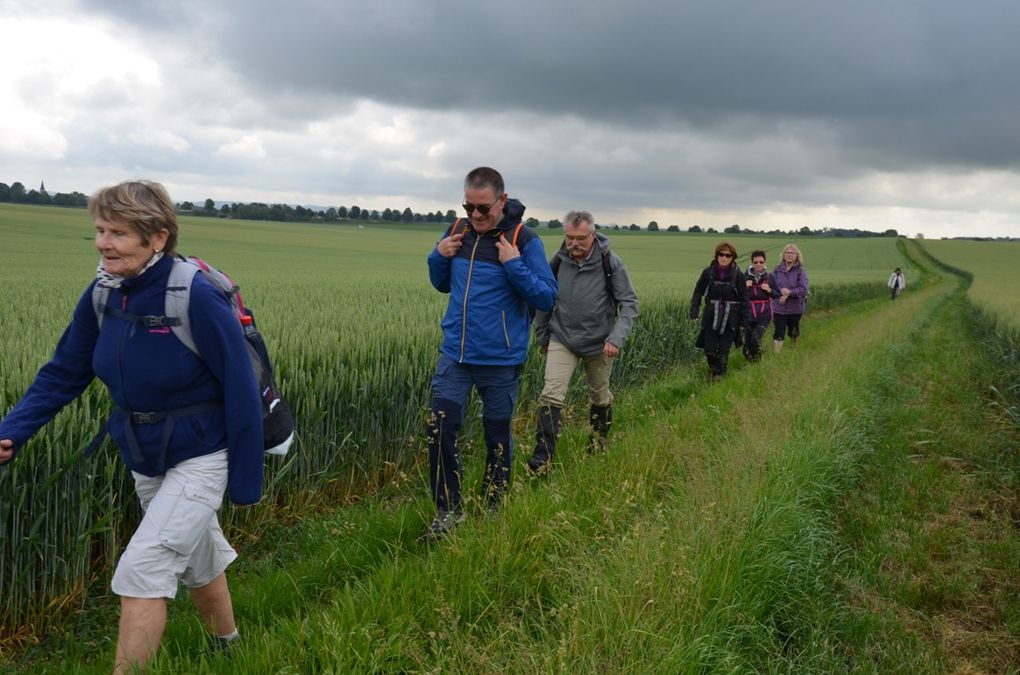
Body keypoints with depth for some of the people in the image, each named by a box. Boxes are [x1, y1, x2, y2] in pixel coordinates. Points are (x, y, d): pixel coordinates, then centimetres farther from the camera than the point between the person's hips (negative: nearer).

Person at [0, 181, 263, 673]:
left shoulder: (197, 298, -25)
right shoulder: (103, 295, -7)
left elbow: (240, 390, -20)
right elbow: (64, 371, 1)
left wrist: (245, 481, -16)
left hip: (199, 457, -6)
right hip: (144, 458, 7)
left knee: (141, 570, -12)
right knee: (197, 559, 23)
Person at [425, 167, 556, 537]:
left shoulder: (524, 240, -9)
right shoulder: (458, 232, 5)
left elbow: (547, 298, -11)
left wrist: (514, 265, -23)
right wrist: (438, 257, -2)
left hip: (501, 360, -4)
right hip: (455, 354, 4)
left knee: (497, 436, 10)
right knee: (439, 429, -5)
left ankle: (494, 510, 28)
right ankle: (448, 509, 10)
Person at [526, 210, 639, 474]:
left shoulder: (610, 262, -15)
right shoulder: (558, 261, -8)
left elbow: (629, 303, -12)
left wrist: (617, 337, -24)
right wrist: (542, 336, 12)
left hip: (598, 343, 0)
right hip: (562, 339, 1)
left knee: (601, 397, 17)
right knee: (552, 395, -14)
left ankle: (598, 446, 40)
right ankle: (542, 457, -11)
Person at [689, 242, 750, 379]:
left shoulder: (738, 275, -7)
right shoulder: (708, 272, -4)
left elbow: (744, 299, -3)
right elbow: (698, 292, 4)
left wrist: (745, 320, -4)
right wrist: (694, 312, -4)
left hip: (730, 318, -1)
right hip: (711, 316, 1)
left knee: (724, 350, 5)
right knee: (709, 349, 1)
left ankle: (719, 373, 26)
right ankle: (713, 366, 33)